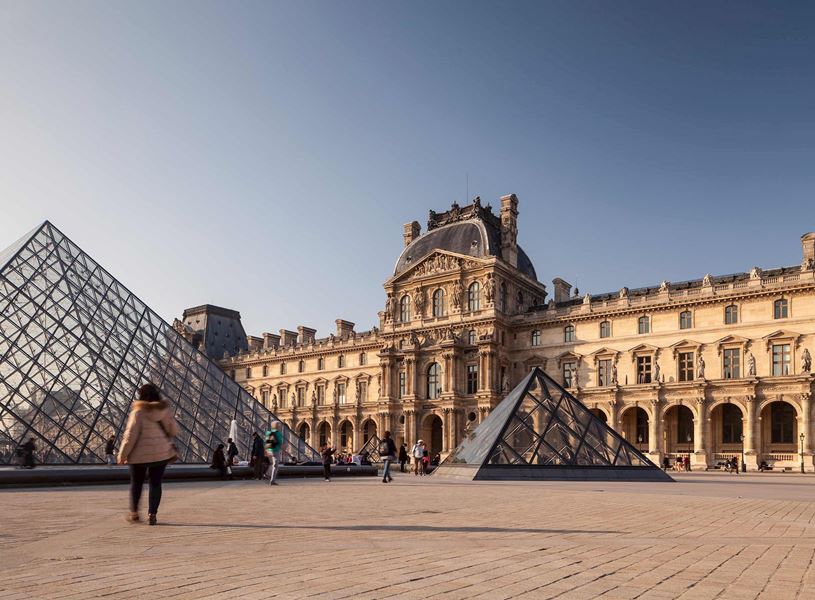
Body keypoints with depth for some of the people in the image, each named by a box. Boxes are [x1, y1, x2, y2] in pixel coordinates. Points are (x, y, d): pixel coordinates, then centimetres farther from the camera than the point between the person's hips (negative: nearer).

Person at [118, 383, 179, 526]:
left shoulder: (138, 412, -13)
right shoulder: (165, 410, -2)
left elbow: (130, 435, -14)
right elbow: (174, 430, 5)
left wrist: (122, 454, -6)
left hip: (141, 454, -2)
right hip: (162, 453, 2)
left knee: (136, 483, 17)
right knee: (156, 483, 9)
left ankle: (134, 512, 26)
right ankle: (152, 514, 4)